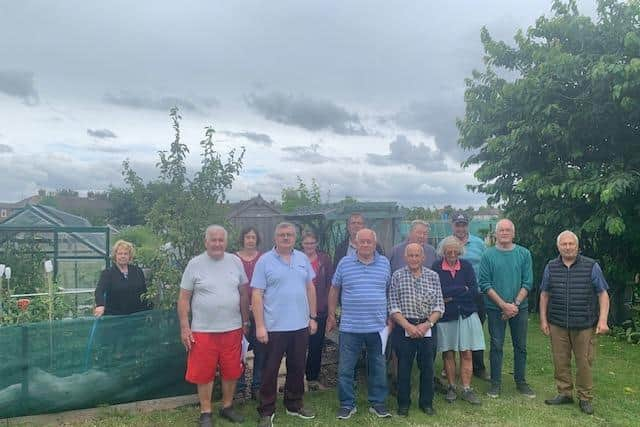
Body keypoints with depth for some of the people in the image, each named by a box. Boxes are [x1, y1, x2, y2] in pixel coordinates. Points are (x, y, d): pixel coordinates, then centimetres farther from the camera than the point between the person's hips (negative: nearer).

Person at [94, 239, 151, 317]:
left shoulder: (138, 271, 7)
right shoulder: (107, 273, -3)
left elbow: (145, 292, 11)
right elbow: (99, 290, -19)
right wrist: (100, 305, -39)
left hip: (137, 315, 3)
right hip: (114, 316, -2)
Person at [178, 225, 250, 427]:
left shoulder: (235, 262, 3)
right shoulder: (195, 264, -4)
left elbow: (244, 293, 11)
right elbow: (184, 298, -2)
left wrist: (245, 321, 11)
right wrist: (184, 327, -6)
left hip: (233, 329, 3)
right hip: (203, 331, -2)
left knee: (232, 371, 11)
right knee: (204, 373, 6)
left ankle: (227, 407, 31)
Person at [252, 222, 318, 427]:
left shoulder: (303, 258, 7)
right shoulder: (264, 261, -6)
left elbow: (310, 288, 12)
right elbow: (257, 295, -8)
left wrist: (313, 317, 9)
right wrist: (259, 326, -13)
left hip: (301, 326, 4)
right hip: (274, 327, -4)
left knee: (297, 368, 16)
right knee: (270, 370, 6)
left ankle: (294, 405, 33)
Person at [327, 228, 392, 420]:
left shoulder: (384, 263, 4)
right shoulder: (344, 263, 0)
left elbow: (390, 290, 13)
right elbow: (334, 289, 9)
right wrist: (331, 315, 8)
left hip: (377, 326, 1)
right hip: (350, 327, -1)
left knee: (378, 368, 12)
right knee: (345, 369, 4)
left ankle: (377, 403, 27)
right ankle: (347, 404, 19)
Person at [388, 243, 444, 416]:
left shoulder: (433, 276, 5)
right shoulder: (397, 276, -1)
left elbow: (439, 306, 3)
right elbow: (393, 306, -5)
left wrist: (427, 324, -10)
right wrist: (408, 326, -13)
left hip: (427, 328, 2)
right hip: (404, 327, -2)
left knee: (427, 366, 8)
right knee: (404, 367, 5)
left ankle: (427, 402, 25)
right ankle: (403, 403, 20)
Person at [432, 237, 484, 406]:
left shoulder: (466, 266, 3)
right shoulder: (436, 268, -5)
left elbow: (474, 291, -6)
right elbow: (438, 292, -16)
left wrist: (451, 295, -12)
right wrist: (463, 290, -12)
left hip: (466, 314, 2)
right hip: (446, 316, -1)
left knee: (466, 353, 2)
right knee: (448, 353, 7)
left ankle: (467, 389, 10)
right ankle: (451, 388, 20)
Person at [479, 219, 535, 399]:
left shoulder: (524, 254, 1)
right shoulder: (488, 255, -3)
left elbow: (527, 282, -2)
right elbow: (485, 284, -7)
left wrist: (515, 304, -12)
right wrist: (504, 305, -14)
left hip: (520, 308, 2)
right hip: (495, 308, -2)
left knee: (521, 346, 10)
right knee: (496, 345, 5)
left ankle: (521, 381, 24)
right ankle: (495, 382, 16)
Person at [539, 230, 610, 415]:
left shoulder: (592, 266, -1)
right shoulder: (551, 267, 6)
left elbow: (603, 294, -1)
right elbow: (544, 294, 11)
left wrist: (603, 320, -10)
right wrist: (543, 320, 7)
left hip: (584, 325, -2)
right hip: (557, 324, 2)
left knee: (584, 362, 4)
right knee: (560, 361, 8)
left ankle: (585, 398, 19)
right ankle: (564, 393, 23)